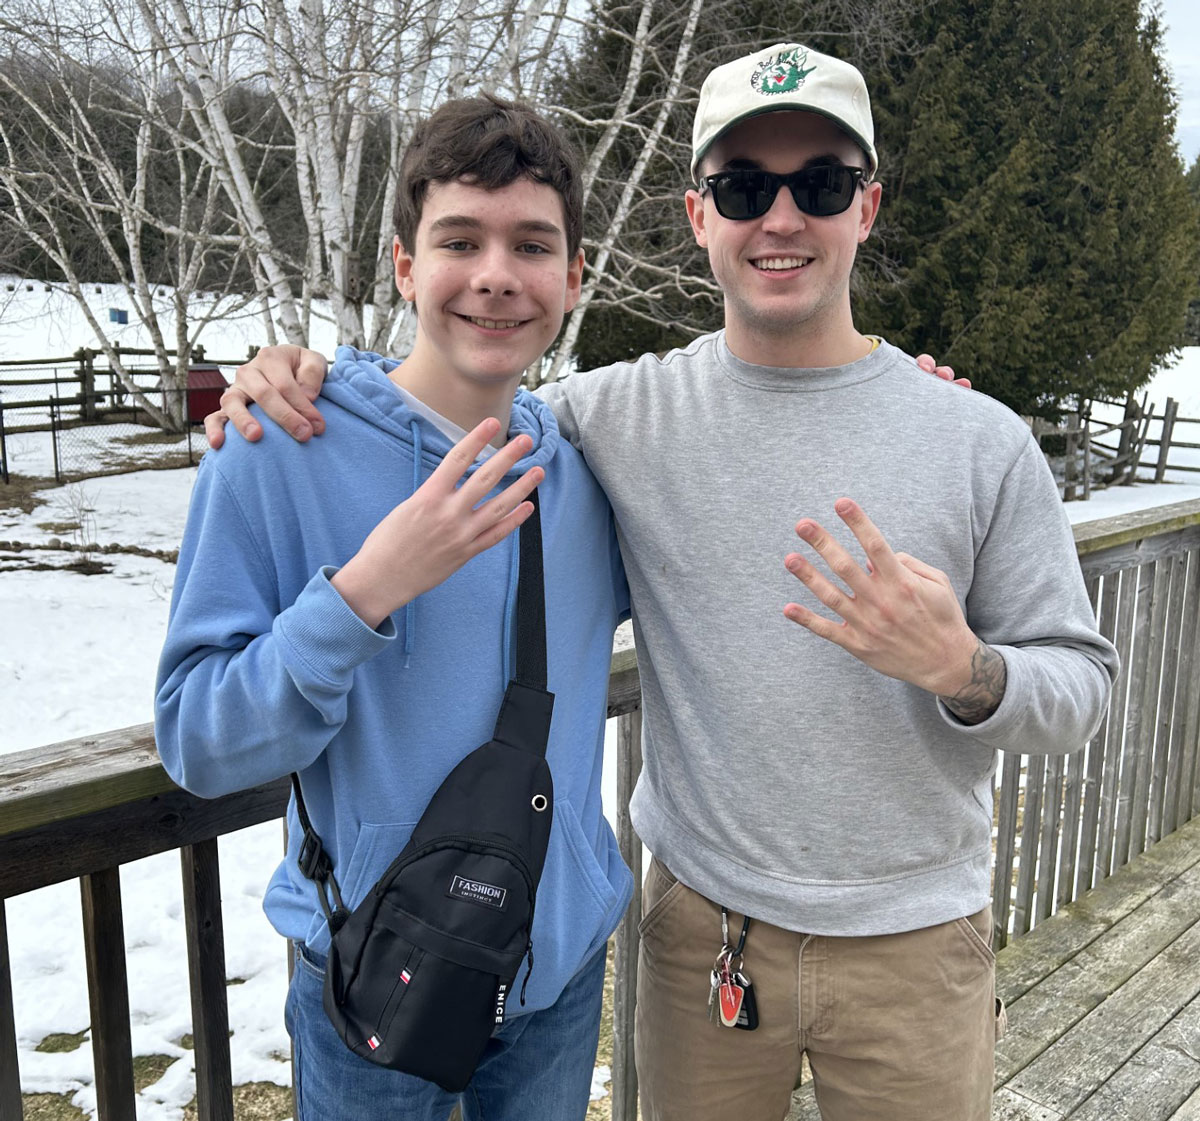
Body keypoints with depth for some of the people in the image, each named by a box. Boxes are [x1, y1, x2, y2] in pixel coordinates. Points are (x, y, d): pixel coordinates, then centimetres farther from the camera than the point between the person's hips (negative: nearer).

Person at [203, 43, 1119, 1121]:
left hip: (915, 943, 0)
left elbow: (1081, 686, -1)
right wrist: (299, 380, -9)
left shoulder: (984, 443, -7)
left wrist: (964, 671, -22)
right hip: (702, 924, 0)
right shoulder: (618, 414, -6)